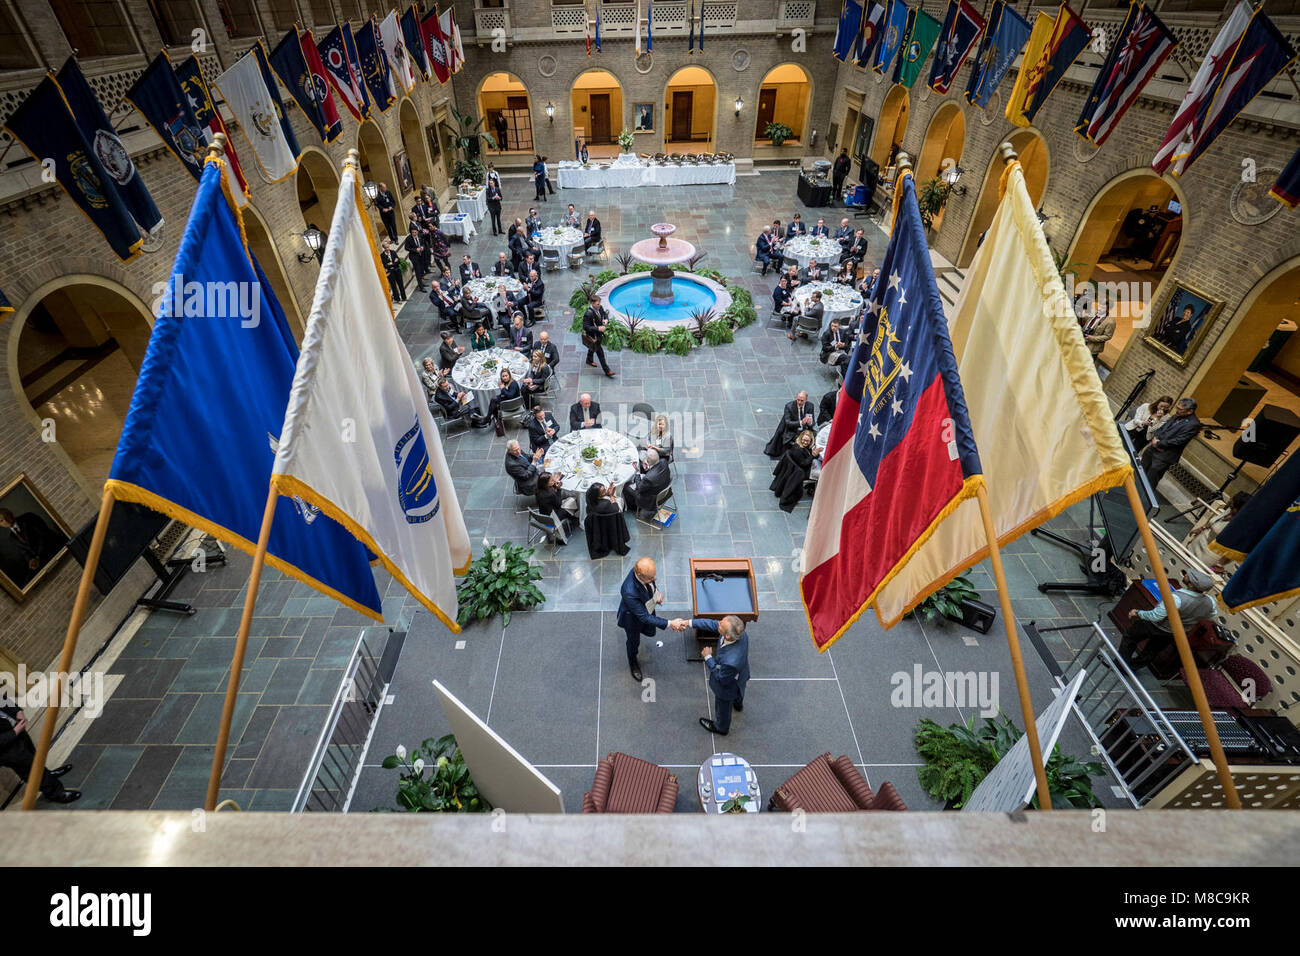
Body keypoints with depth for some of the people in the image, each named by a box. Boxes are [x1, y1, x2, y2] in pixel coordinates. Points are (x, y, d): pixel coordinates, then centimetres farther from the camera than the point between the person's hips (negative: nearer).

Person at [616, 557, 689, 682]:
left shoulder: (642, 569, -30)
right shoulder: (629, 592, -49)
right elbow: (644, 617, -36)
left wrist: (657, 592, -19)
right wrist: (670, 624, -35)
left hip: (647, 608, 5)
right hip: (632, 617, -5)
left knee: (650, 632, 32)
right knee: (634, 642, 25)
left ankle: (632, 631, 65)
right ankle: (632, 663, 58)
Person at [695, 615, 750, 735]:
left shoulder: (730, 661, -51)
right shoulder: (740, 633, -34)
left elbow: (721, 678, -29)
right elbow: (712, 624, -20)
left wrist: (708, 658, -21)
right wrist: (689, 623, -20)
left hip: (727, 687, -6)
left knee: (723, 708, 29)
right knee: (738, 693, 41)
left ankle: (720, 728, 61)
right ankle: (738, 704, 75)